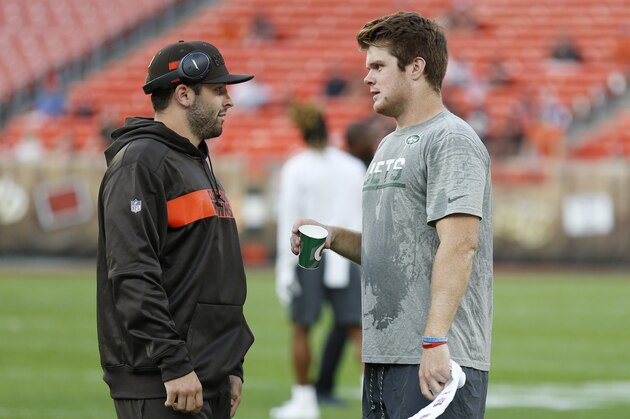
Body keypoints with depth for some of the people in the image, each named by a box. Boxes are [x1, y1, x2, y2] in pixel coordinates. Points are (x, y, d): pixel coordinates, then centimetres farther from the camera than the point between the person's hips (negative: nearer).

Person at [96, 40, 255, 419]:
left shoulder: (199, 164, 21)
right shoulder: (141, 161, -11)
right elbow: (132, 272, -20)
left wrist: (231, 366, 21)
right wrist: (174, 366, -24)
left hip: (210, 381, 10)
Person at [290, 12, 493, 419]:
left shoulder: (451, 141, -9)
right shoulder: (390, 146, 22)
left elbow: (460, 243, -20)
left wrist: (435, 339, -29)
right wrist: (333, 236, 9)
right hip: (383, 356, 10)